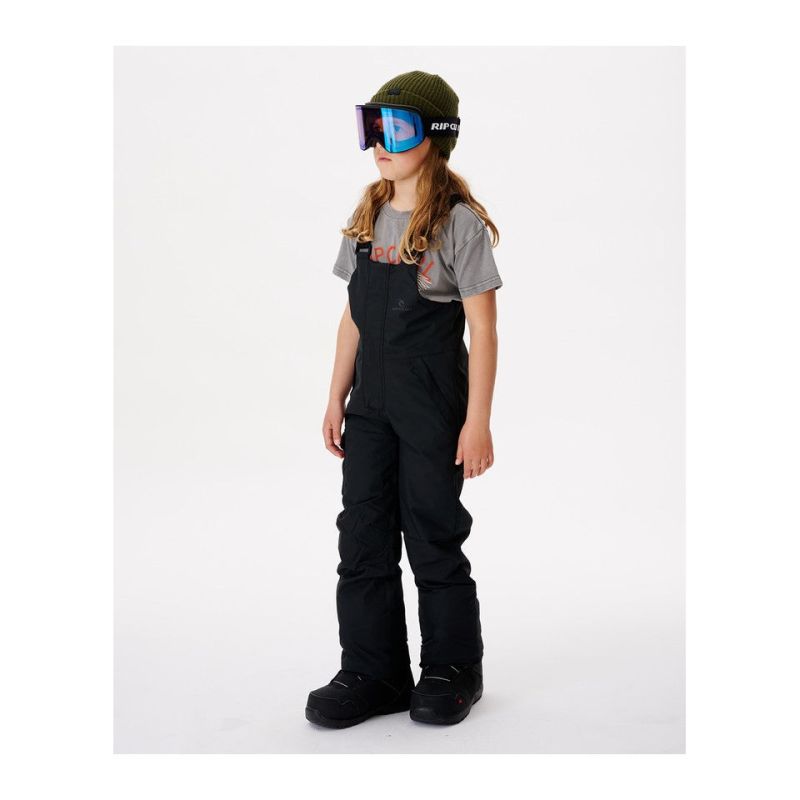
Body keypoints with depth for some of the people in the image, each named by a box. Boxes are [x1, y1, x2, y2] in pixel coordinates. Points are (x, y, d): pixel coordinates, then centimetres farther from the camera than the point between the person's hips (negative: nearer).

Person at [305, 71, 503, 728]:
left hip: (433, 404, -6)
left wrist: (477, 421, -15)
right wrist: (336, 399, 10)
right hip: (371, 403, 6)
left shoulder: (459, 222, -10)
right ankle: (373, 674, 17)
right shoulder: (367, 219, 9)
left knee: (434, 536, 4)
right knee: (363, 534, 6)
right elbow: (354, 317, 12)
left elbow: (483, 329, -12)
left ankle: (452, 670, 22)